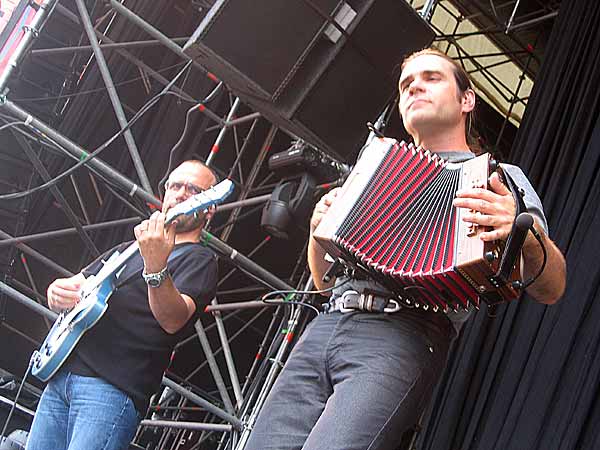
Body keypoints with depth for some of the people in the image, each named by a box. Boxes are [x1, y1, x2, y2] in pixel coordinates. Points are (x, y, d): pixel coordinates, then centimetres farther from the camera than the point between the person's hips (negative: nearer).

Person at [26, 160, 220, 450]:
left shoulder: (199, 260, 1)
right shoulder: (128, 249, 24)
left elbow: (173, 320, -17)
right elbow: (74, 285, 24)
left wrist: (156, 267, -35)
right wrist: (58, 291, 0)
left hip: (113, 387, -7)